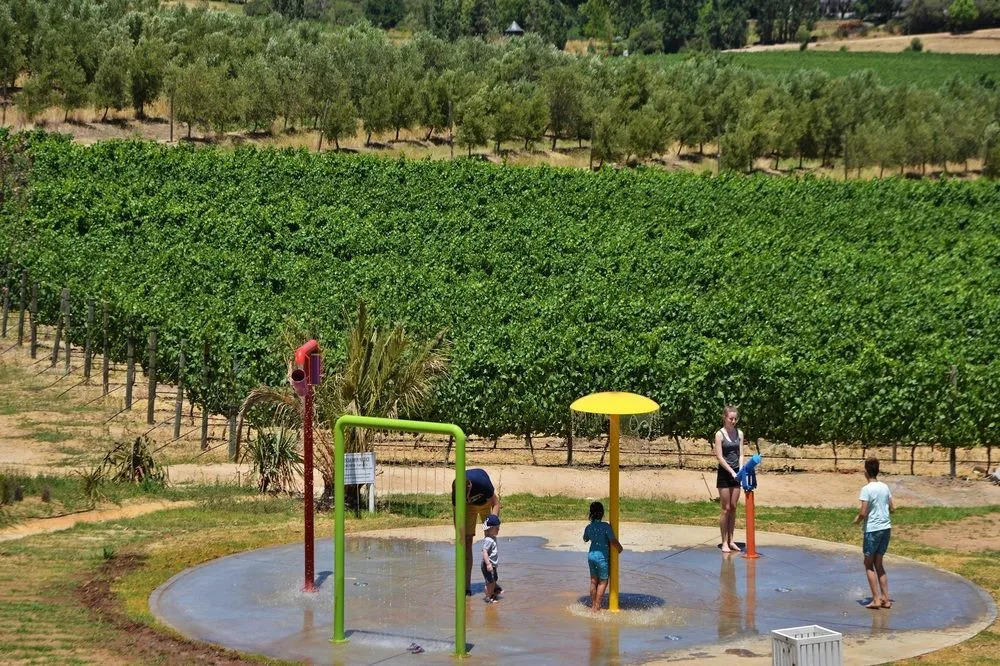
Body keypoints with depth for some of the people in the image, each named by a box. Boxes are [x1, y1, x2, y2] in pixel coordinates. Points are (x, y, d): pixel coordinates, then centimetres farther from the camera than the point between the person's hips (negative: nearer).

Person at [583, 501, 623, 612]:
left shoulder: (588, 527, -1)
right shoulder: (606, 526, -20)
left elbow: (585, 539, 18)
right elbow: (613, 541, -21)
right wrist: (619, 549, -3)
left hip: (591, 554, 6)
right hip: (602, 556, -6)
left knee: (594, 581, 17)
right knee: (603, 582, 7)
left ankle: (593, 605, 25)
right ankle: (596, 607, 6)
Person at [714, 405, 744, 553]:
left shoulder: (739, 433, 6)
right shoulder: (720, 434, -9)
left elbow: (741, 454, 4)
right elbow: (720, 457, -12)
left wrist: (740, 470, -10)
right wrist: (732, 472, -18)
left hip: (736, 473, 5)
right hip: (724, 474, -5)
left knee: (733, 508, 8)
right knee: (725, 509, -1)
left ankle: (731, 540, 14)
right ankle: (724, 542, 3)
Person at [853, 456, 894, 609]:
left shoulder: (867, 489, -14)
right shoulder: (885, 487, 6)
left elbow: (863, 513, -17)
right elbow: (892, 508, 11)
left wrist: (857, 519, 2)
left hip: (872, 529, -6)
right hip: (886, 528, 6)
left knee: (869, 564, 6)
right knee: (878, 563, 16)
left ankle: (876, 599, 1)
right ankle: (885, 599, 12)